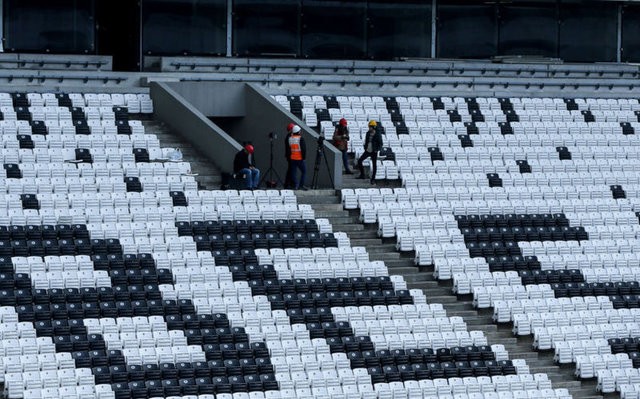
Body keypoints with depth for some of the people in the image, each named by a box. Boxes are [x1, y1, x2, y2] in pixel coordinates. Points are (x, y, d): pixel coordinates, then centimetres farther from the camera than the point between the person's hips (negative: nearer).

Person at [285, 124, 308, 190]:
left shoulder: (289, 138, 5)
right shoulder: (301, 138, -10)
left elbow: (287, 149, 10)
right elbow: (303, 148, -13)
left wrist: (288, 157, 17)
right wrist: (304, 157, -4)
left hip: (292, 159, 4)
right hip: (300, 158, -4)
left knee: (293, 172, 8)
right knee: (304, 171, 5)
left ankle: (295, 185, 3)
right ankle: (301, 185, -4)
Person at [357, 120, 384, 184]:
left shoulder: (378, 134, -11)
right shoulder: (368, 133, 4)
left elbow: (380, 144, -7)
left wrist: (377, 150, -18)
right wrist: (365, 147, 4)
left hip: (374, 152, -5)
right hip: (367, 151, 5)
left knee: (374, 166, 1)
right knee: (359, 161, -2)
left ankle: (373, 179, 11)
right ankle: (362, 175, 11)